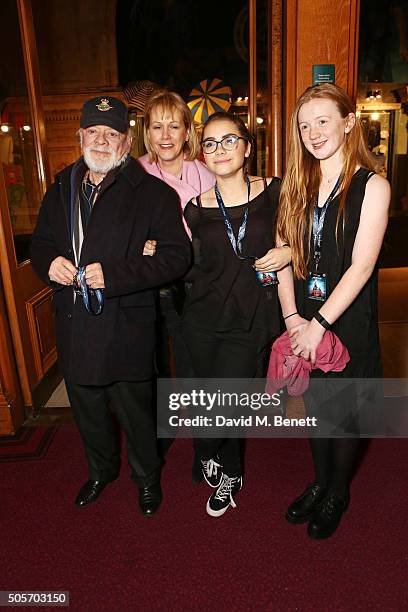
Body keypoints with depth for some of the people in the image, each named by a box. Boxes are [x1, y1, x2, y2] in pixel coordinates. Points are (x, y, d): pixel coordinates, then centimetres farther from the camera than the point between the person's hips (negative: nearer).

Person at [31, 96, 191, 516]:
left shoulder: (153, 193, -9)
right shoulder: (61, 190, 9)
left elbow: (177, 255, -16)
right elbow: (40, 243, 18)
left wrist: (114, 274, -24)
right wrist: (49, 262, -7)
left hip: (126, 328, -5)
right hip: (73, 328, 6)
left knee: (136, 413, 12)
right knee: (87, 411, 23)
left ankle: (146, 477, 41)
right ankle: (101, 469, 51)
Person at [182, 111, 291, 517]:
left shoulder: (273, 192, -1)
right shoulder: (196, 209, 2)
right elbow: (188, 268, 7)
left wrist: (289, 251, -10)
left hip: (251, 321, -1)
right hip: (203, 319, 2)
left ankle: (207, 455, 31)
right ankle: (230, 473, 43)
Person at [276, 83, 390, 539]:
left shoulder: (372, 186, -8)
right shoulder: (297, 185, 5)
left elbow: (361, 266, -15)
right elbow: (285, 254, 1)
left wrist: (319, 324, -19)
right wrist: (292, 316, -10)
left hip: (348, 322, -4)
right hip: (303, 322, 4)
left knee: (343, 413, 12)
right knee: (314, 406, 18)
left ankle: (338, 494, 37)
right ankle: (320, 483, 42)